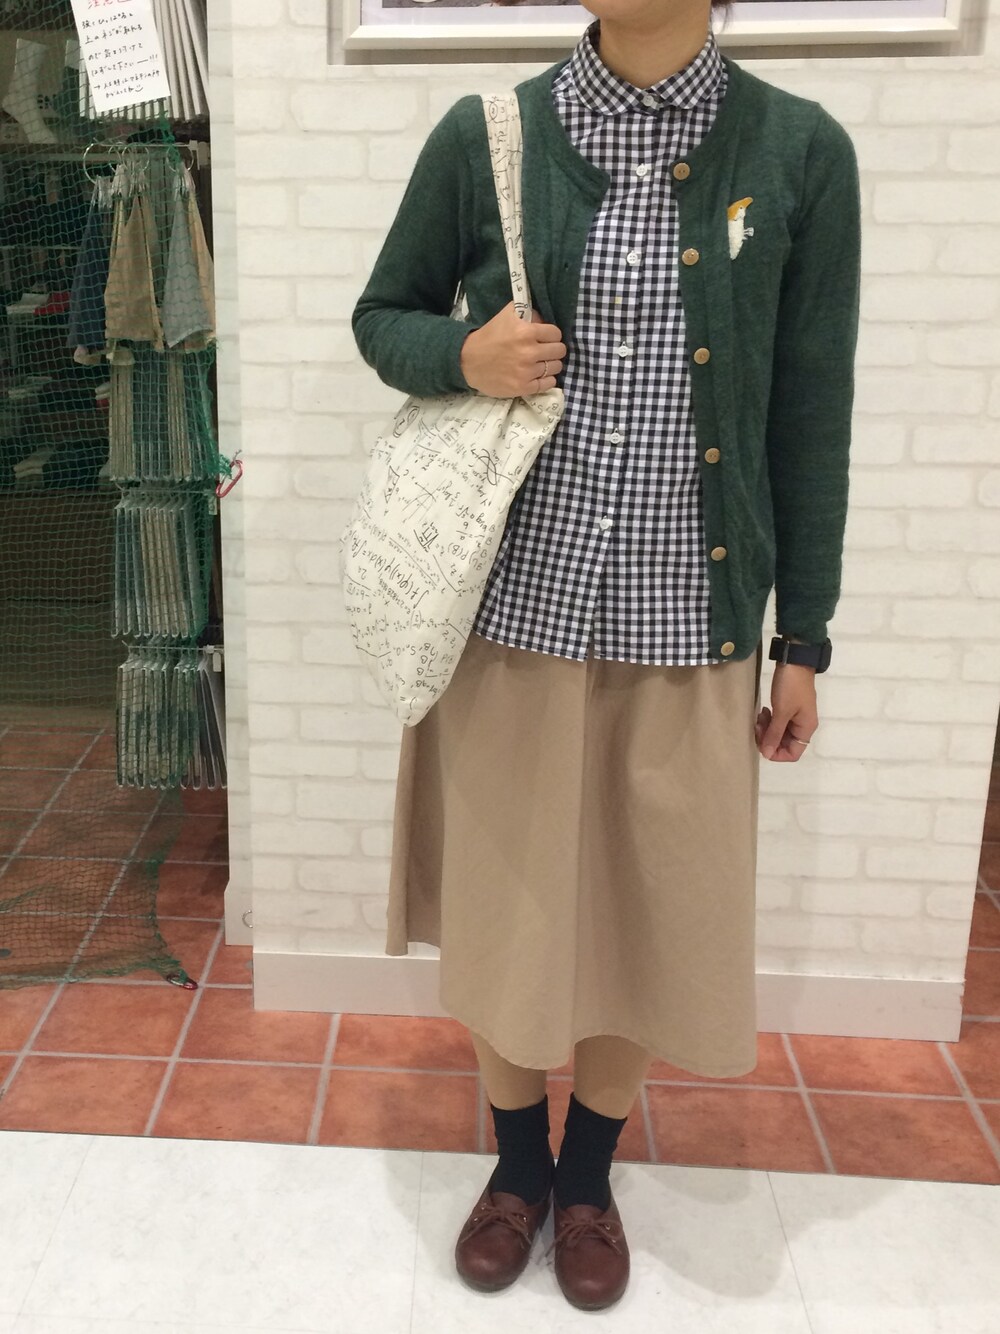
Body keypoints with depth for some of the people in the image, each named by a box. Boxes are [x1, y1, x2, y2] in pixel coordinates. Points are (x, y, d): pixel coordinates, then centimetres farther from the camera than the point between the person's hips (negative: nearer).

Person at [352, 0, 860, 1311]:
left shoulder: (801, 154, -2)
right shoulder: (485, 137, -2)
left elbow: (811, 414, 2)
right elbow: (383, 315, 10)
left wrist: (803, 638, 3)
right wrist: (462, 354, -14)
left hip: (688, 623, 0)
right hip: (515, 605, 0)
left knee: (649, 914, 13)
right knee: (507, 905, 13)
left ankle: (589, 1175, 40)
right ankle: (517, 1163, 40)